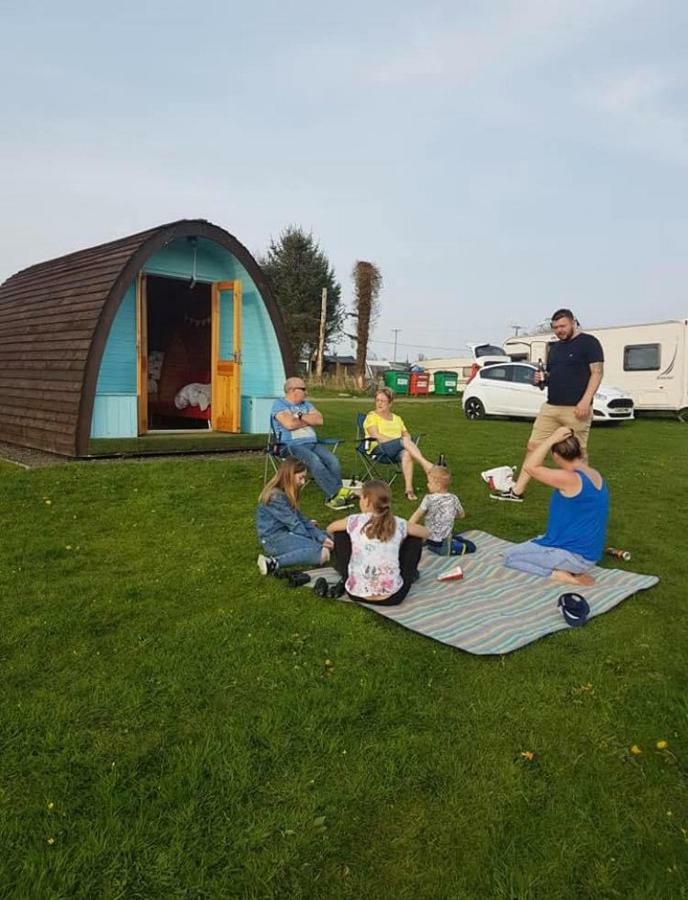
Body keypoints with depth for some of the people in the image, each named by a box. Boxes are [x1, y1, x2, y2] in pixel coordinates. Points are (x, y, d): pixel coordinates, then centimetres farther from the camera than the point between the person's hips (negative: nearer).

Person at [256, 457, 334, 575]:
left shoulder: (286, 494, 12)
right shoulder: (275, 496, -18)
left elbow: (300, 519, 8)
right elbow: (294, 524, -17)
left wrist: (322, 537, -2)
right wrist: (316, 541, -8)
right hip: (274, 539, -10)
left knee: (327, 538, 9)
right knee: (321, 553, -23)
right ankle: (274, 563, -23)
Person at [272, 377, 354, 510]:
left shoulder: (306, 404, 24)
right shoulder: (279, 404, 4)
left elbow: (319, 420, 7)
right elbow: (289, 424, -14)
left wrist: (301, 416, -5)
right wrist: (310, 420, 2)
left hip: (313, 443, 6)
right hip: (292, 445, -6)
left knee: (333, 460, -20)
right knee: (314, 460, -33)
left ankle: (332, 497, -24)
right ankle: (337, 492, -31)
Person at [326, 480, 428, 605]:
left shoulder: (355, 521, -3)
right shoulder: (398, 524, -2)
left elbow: (329, 529, 18)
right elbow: (425, 533, 18)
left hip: (356, 594, 0)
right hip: (393, 597, 0)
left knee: (340, 532, 16)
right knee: (415, 538, 15)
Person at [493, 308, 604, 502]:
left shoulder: (588, 342, -3)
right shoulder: (555, 347, 19)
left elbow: (597, 373, -10)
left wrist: (585, 400, -21)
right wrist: (543, 378, 4)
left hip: (575, 409, -7)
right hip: (550, 407, 7)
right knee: (533, 446, 3)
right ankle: (517, 491, 6)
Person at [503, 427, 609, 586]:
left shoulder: (570, 479, -24)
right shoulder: (595, 476, 4)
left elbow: (531, 467, -22)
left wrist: (552, 438, -19)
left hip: (572, 554, -9)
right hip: (588, 554, 9)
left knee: (510, 557, 5)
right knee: (529, 545, 29)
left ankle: (559, 575, -8)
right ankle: (572, 571, 8)